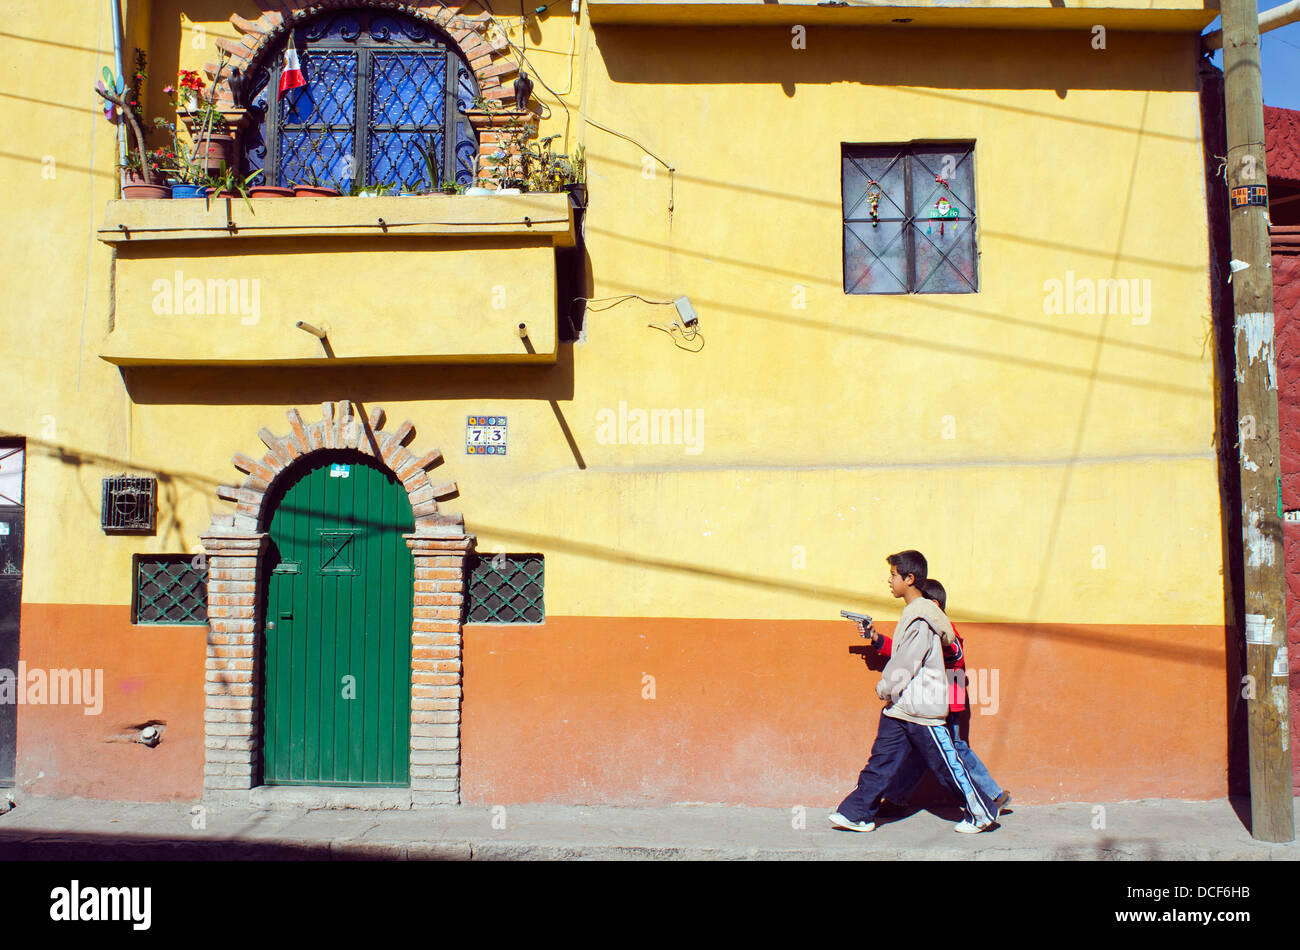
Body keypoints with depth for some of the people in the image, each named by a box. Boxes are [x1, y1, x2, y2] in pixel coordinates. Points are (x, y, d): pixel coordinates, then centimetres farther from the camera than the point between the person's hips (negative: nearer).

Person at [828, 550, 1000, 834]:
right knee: (881, 760, 7)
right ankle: (857, 813, 11)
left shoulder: (921, 619, -19)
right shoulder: (912, 613, 11)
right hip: (900, 707, 9)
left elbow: (905, 663, -18)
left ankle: (981, 813, 19)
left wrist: (884, 689, -7)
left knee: (947, 765, 3)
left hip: (922, 708, -9)